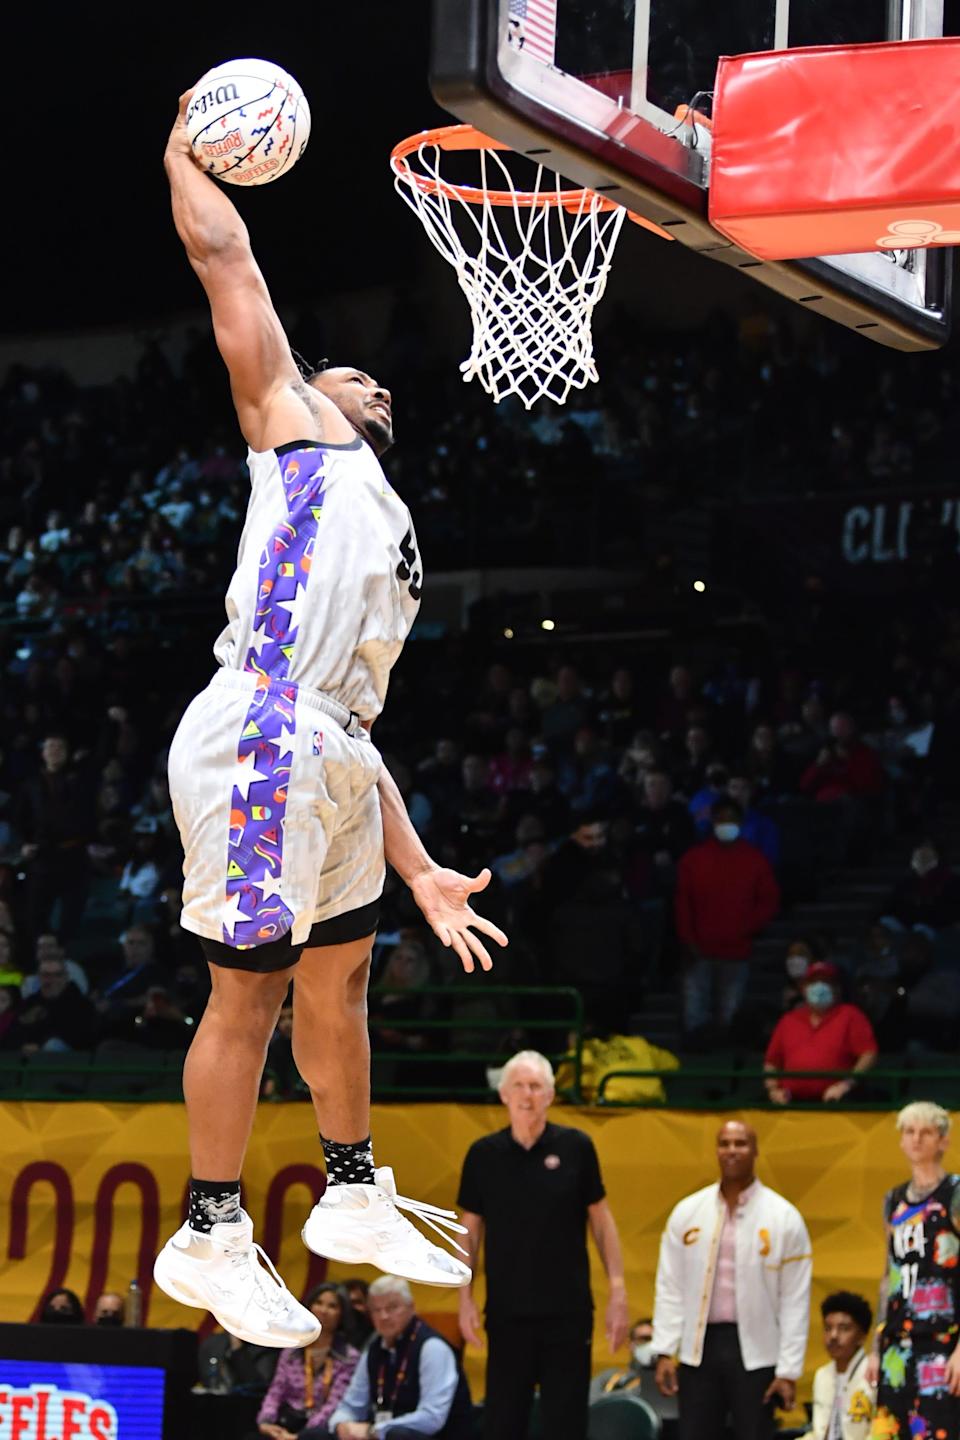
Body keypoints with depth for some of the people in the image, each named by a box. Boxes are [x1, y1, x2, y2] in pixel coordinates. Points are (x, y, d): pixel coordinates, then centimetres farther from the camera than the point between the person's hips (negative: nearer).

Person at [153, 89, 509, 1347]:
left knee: (340, 976, 19)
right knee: (249, 995, -4)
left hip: (330, 759, 9)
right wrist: (185, 155, 17)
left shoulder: (385, 534, 29)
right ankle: (210, 1241, 5)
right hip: (257, 748, -9)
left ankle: (353, 1200, 34)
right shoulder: (293, 428, 10)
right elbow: (223, 254, 2)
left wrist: (420, 873, 21)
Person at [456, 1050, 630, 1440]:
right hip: (507, 1313, 1)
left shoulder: (575, 1147, -1)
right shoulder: (483, 1155, 2)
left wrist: (617, 1291, -1)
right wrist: (465, 1297, 0)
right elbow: (471, 1230, 8)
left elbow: (600, 1218, 4)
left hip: (568, 1311, -1)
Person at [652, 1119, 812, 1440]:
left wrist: (789, 1371, -7)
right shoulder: (688, 1212, 5)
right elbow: (670, 1288, 6)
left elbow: (795, 1301, -4)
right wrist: (664, 1351, -1)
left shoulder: (784, 1217, -3)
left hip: (756, 1353, -2)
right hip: (699, 1346, 2)